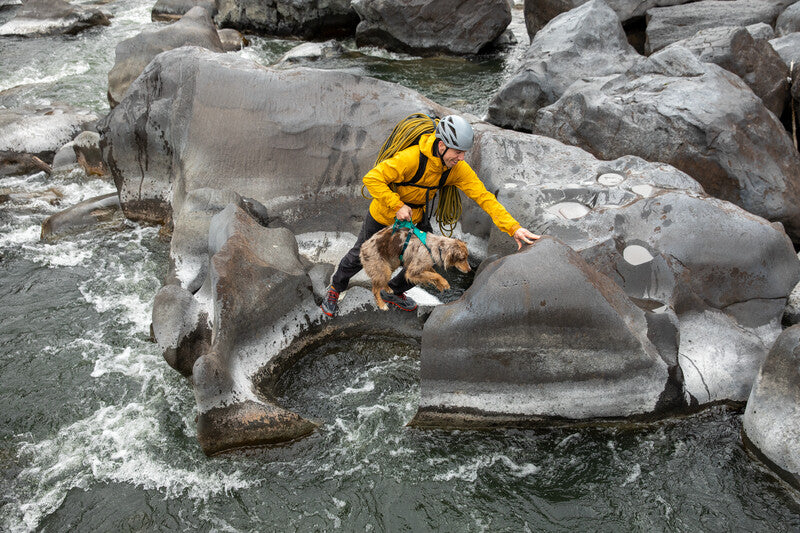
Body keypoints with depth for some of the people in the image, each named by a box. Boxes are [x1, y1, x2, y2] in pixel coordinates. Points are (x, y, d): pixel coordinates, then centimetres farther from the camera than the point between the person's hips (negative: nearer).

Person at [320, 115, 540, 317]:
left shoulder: (458, 169, -22)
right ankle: (336, 287, 43)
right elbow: (372, 178, -35)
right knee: (360, 257, 13)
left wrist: (513, 227, -32)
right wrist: (397, 206, -38)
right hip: (384, 215, -4)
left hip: (416, 217, 5)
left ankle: (393, 292, 33)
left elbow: (484, 197, -24)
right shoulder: (411, 157, -38)